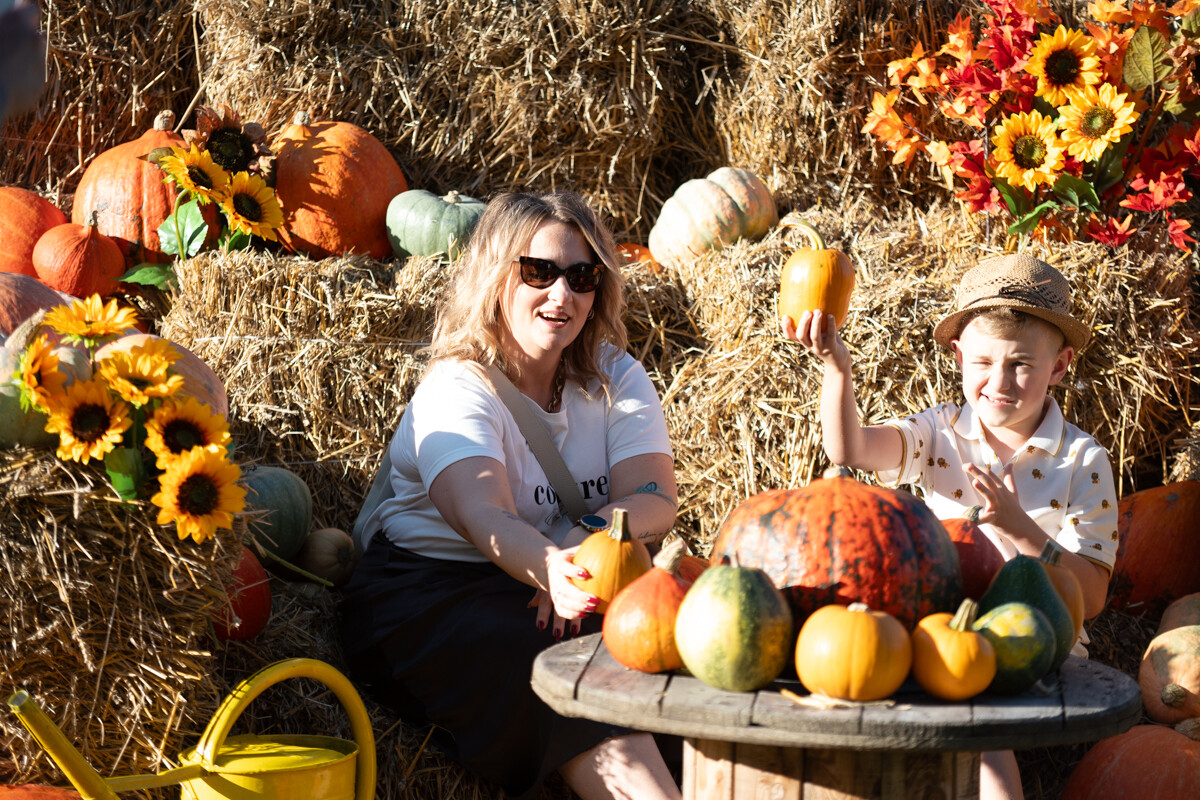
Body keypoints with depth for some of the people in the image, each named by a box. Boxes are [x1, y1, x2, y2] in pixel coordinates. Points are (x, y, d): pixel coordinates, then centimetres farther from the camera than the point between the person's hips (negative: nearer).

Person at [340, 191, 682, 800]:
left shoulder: (616, 379, 8)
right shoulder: (456, 389, -8)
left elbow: (655, 500, -7)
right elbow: (483, 516, -28)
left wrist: (589, 539, -31)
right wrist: (551, 566, -50)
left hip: (575, 589, 4)